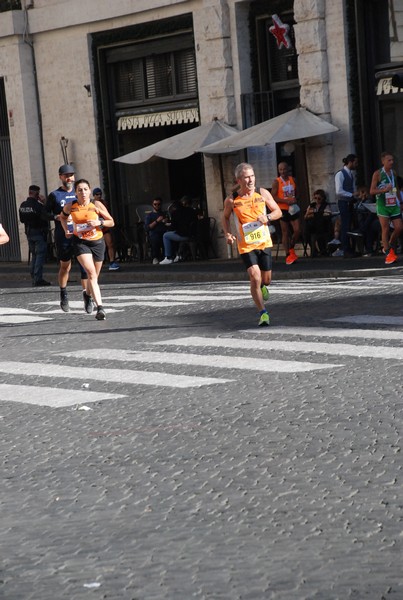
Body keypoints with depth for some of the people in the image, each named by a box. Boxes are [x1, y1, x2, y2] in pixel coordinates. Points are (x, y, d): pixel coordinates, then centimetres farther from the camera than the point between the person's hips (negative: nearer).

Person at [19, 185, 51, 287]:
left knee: (34, 255, 17)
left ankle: (34, 278, 17)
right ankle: (38, 279, -9)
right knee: (40, 255, -4)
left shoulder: (22, 205, 5)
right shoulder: (38, 205, -19)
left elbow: (22, 220, 11)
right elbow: (45, 217, -16)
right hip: (39, 232, -7)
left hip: (29, 233, 7)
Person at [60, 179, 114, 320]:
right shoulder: (70, 206, -7)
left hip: (97, 242, 2)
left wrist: (99, 222, -19)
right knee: (91, 273, -20)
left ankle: (88, 294, 48)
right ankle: (100, 307, -28)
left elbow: (111, 222, -2)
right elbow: (62, 216, 17)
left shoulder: (97, 205, -9)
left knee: (94, 276, 14)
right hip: (80, 242, -2)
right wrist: (66, 230, 3)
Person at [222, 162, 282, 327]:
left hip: (264, 243, 3)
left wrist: (267, 217, -16)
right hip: (246, 245, -3)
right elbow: (225, 217, 11)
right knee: (255, 277, -17)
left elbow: (278, 212, 5)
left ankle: (262, 287, 49)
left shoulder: (263, 194, -3)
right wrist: (227, 234, -6)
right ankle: (263, 313, -6)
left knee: (266, 279, 10)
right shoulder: (231, 201, -7)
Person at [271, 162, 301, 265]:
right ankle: (288, 255, 7)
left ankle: (291, 248, 22)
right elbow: (273, 197, -11)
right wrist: (286, 201, -19)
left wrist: (295, 200, -1)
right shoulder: (276, 182, -6)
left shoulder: (293, 180, 8)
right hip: (283, 209, -4)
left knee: (297, 230, -3)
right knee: (285, 233, 1)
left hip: (293, 209, 4)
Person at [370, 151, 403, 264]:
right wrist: (384, 190, -23)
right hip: (383, 205, -5)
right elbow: (372, 191, -8)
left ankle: (390, 247, 22)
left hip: (394, 204, 5)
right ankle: (388, 254, -1)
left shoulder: (394, 173, 12)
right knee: (385, 229, -5)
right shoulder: (378, 174, -5)